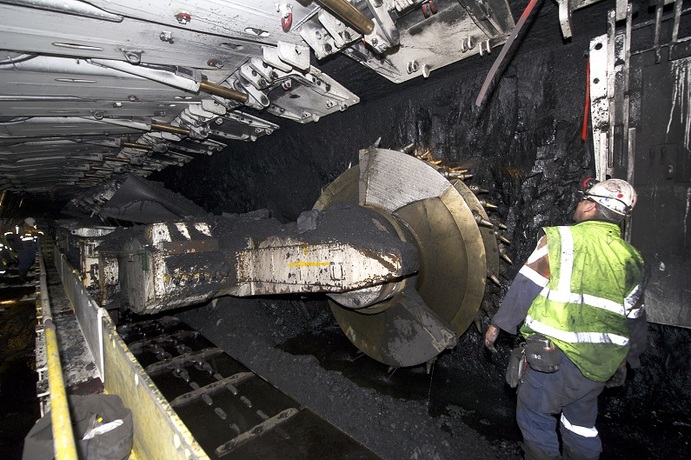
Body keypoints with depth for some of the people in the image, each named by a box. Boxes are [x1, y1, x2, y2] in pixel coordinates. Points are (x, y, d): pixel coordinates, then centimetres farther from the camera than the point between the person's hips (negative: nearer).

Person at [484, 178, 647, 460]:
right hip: (603, 363, 6)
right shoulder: (630, 259, 7)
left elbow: (526, 286, -13)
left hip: (557, 354, -6)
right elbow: (635, 320, 13)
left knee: (535, 416, 13)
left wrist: (498, 324, -3)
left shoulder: (560, 238, -11)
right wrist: (626, 361, 26)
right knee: (581, 421, 26)